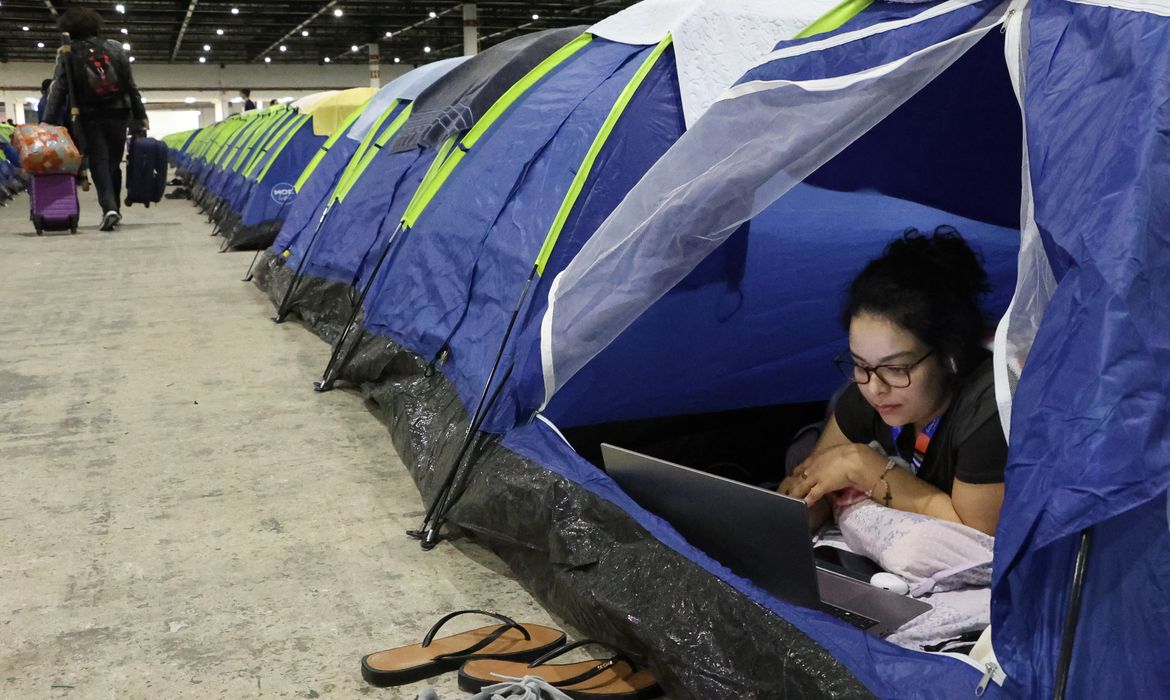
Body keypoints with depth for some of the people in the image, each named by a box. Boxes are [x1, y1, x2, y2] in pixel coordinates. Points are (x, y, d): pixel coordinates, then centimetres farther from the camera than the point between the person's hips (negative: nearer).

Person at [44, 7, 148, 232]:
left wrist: (49, 122, -5)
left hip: (90, 116, -2)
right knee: (114, 161, 13)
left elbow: (58, 90, -5)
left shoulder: (67, 54, 0)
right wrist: (140, 116, 10)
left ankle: (109, 208, -20)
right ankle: (115, 208, 17)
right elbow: (131, 85, 6)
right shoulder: (114, 48, 6)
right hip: (118, 113, 2)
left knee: (98, 162, -1)